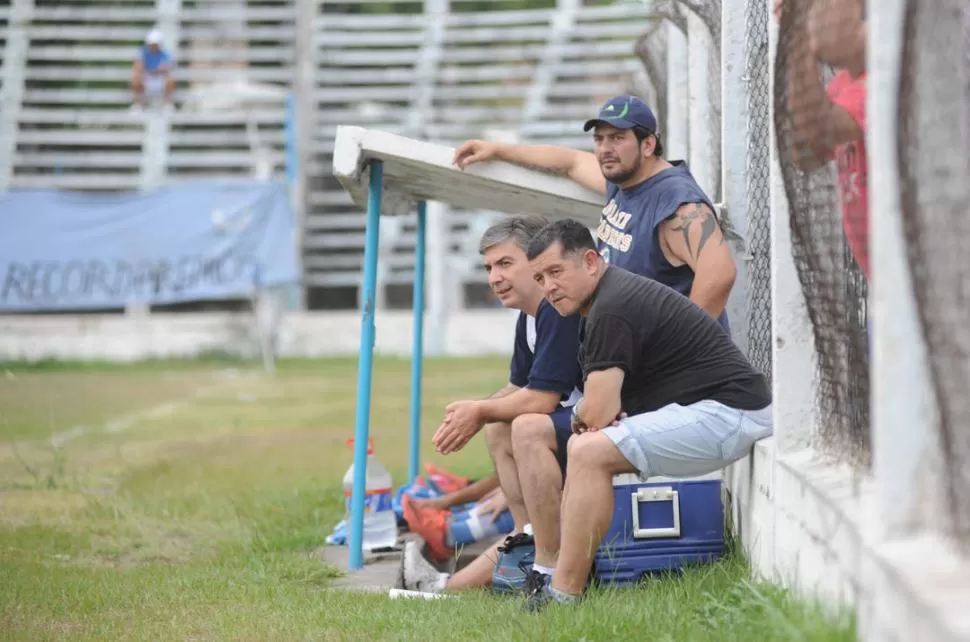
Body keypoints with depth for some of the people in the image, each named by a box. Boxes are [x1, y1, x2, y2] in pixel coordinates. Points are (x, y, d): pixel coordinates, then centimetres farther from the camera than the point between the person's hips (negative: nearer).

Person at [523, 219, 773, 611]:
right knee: (584, 446, 14)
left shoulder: (612, 309, -17)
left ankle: (563, 596, -18)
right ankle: (561, 575, 10)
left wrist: (581, 416, 3)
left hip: (728, 413, -11)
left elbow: (598, 411, -21)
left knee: (589, 452, -20)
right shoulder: (613, 295, 16)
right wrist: (589, 416, -2)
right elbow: (603, 406, 21)